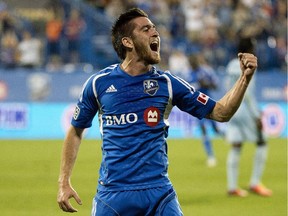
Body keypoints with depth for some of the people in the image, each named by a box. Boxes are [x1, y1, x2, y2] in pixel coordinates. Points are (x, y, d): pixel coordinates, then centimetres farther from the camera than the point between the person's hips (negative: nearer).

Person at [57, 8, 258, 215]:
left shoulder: (167, 83, 3)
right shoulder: (99, 83, 2)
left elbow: (220, 112, 5)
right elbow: (76, 131, 12)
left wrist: (245, 77, -9)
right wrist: (64, 182, 6)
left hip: (159, 194, 0)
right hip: (111, 195, 0)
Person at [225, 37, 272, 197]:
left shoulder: (232, 65, 9)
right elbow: (247, 93, -18)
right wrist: (257, 116, -15)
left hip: (232, 108, 7)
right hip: (246, 110, -7)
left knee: (236, 148, 8)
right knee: (262, 144, 5)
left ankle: (232, 186, 5)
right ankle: (255, 183, 3)